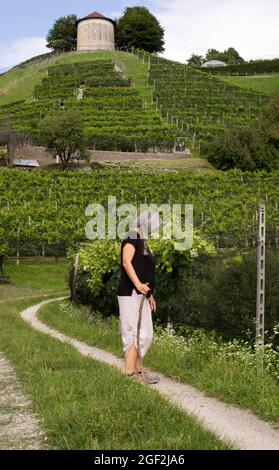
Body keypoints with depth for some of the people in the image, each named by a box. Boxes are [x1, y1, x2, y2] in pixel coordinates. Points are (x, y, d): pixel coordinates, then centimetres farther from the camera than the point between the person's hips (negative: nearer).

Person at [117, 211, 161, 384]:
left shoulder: (143, 242, 21)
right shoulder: (132, 237, -8)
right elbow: (126, 262, -22)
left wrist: (150, 294, 20)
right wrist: (138, 284, -33)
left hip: (141, 295, 10)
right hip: (130, 294, -10)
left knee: (146, 334, 12)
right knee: (135, 334, -9)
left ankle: (138, 370, 20)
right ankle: (129, 373, -6)